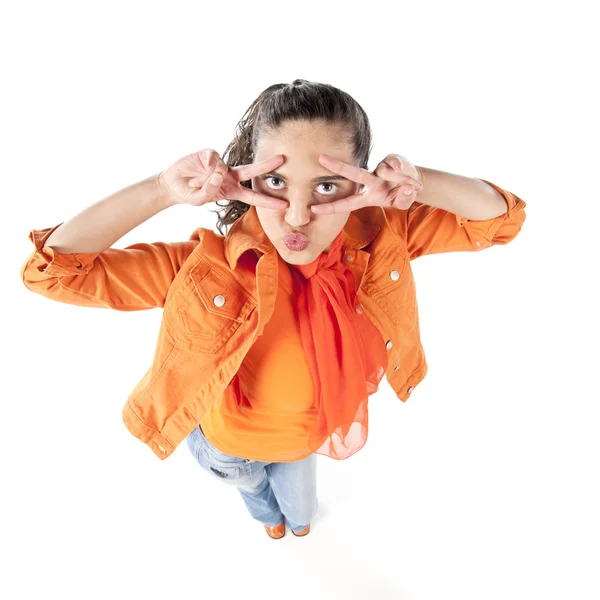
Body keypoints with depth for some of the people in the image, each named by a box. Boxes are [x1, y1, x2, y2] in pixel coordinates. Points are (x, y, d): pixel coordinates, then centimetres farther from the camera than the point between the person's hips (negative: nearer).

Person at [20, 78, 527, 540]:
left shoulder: (378, 239, -30)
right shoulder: (210, 268, -39)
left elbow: (502, 217, -23)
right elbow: (53, 266, -38)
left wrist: (419, 184, -42)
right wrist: (164, 190, -48)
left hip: (313, 433, 2)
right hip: (232, 440, -1)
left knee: (296, 486, 40)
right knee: (249, 483, 38)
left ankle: (299, 518, 81)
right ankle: (269, 516, 80)